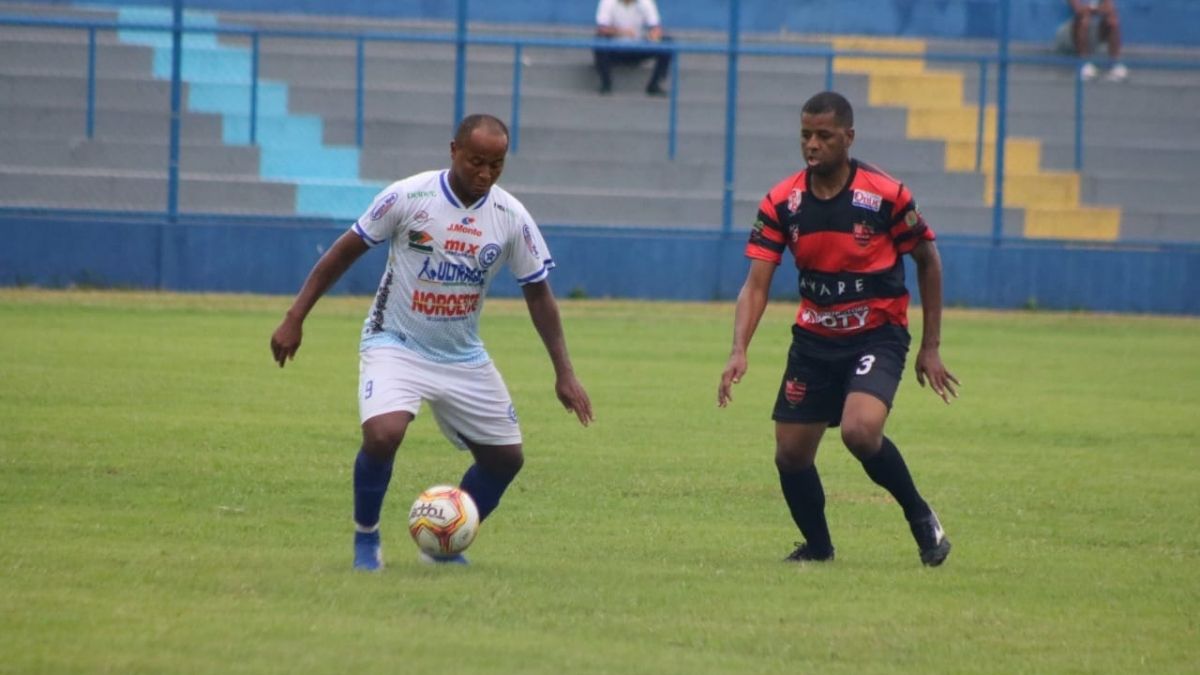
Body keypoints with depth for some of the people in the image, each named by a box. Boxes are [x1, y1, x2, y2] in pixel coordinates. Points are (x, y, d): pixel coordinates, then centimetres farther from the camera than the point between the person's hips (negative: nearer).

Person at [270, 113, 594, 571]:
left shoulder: (511, 217, -6)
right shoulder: (408, 197, -15)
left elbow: (538, 293, 2)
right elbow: (345, 252, -6)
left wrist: (564, 374, -2)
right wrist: (295, 318, -8)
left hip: (463, 358, 5)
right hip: (396, 344, -5)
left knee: (506, 458, 5)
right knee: (383, 433, -29)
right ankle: (365, 537, -4)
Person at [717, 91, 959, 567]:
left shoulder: (886, 195, -13)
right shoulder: (781, 203, -6)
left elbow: (928, 262, 0)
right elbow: (756, 285, -7)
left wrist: (930, 348, 0)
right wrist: (739, 351, -23)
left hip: (877, 336, -4)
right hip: (813, 340, 4)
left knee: (860, 431, -28)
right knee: (790, 455, 1)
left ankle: (920, 518, -3)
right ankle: (818, 546, 27)